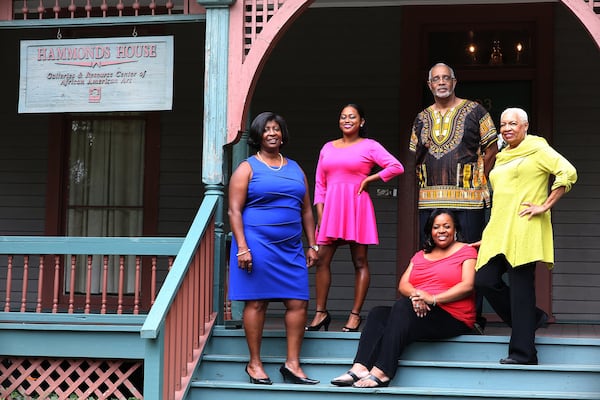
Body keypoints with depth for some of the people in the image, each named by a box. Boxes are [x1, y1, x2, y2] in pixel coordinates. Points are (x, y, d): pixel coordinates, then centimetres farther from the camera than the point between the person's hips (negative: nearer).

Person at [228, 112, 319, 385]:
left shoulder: (295, 169, 17)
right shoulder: (247, 168, 2)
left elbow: (306, 211, 19)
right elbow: (234, 211, -5)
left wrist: (312, 245, 11)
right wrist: (242, 247, -14)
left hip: (291, 247, 5)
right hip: (257, 244, -5)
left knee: (298, 303, -1)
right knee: (256, 302, -3)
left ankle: (292, 365, 6)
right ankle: (254, 364, 7)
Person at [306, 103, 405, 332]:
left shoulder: (369, 146, 4)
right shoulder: (328, 148, 16)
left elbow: (397, 167, -5)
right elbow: (320, 184, 14)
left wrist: (369, 179, -5)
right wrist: (320, 213, 4)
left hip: (356, 207, -4)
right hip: (331, 207, 4)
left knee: (360, 262, -1)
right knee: (322, 260, -1)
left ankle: (355, 315, 2)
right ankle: (321, 313, 5)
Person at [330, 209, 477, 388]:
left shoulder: (466, 251, 8)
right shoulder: (420, 255, 25)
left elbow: (467, 286, -8)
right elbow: (403, 285, 11)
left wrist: (433, 298, -20)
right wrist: (415, 294, -14)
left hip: (454, 319, -6)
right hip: (419, 312, 6)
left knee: (402, 305, -31)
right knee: (378, 313, -19)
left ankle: (381, 372, -40)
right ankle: (360, 368, -39)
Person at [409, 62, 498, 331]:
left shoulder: (473, 111, 4)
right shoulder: (421, 118, 16)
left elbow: (491, 148, 4)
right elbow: (416, 157, 20)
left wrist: (478, 180, 0)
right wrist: (429, 183, 4)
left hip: (468, 198, -4)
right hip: (430, 199, 4)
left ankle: (474, 318, 0)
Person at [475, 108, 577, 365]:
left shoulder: (537, 149, -1)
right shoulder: (503, 158, 22)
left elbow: (568, 173, -12)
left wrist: (545, 206, -14)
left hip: (524, 229, -8)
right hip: (499, 231, 8)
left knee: (520, 287, -8)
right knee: (485, 280, -2)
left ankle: (522, 352, -4)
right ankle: (531, 318, 16)